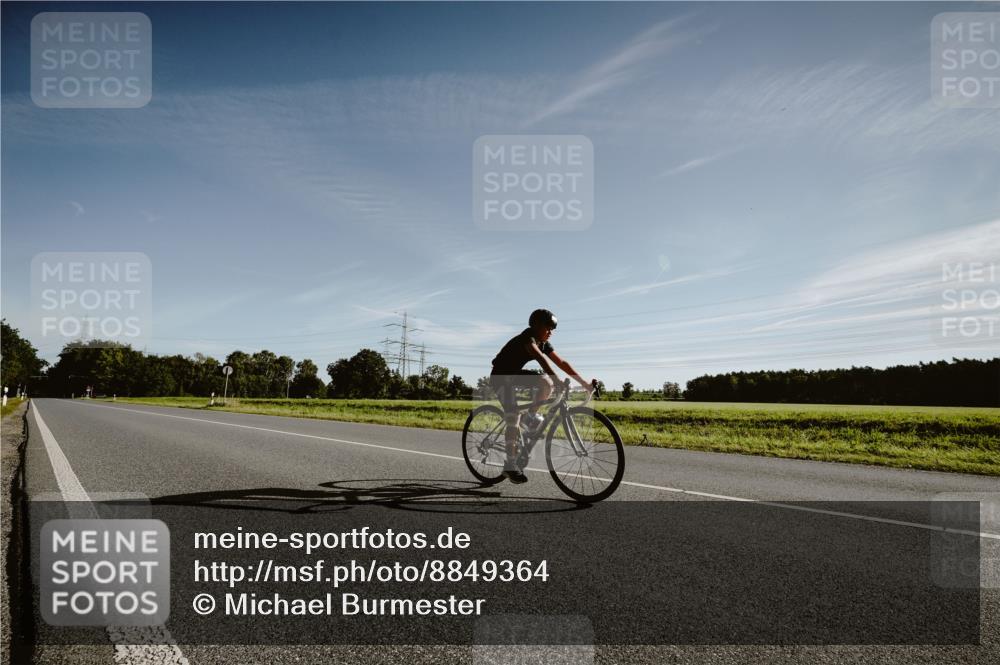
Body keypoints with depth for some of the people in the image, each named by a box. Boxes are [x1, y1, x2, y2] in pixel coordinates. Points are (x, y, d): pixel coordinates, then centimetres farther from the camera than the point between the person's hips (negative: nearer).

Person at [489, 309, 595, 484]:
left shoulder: (544, 344, -1)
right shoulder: (526, 338, -25)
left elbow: (561, 363, -3)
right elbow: (541, 359, -42)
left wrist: (584, 382, -9)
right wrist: (558, 381, -54)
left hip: (516, 374, 7)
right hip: (501, 376, -7)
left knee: (547, 383, -19)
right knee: (514, 416, -19)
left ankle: (532, 415, 3)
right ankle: (510, 465, -13)